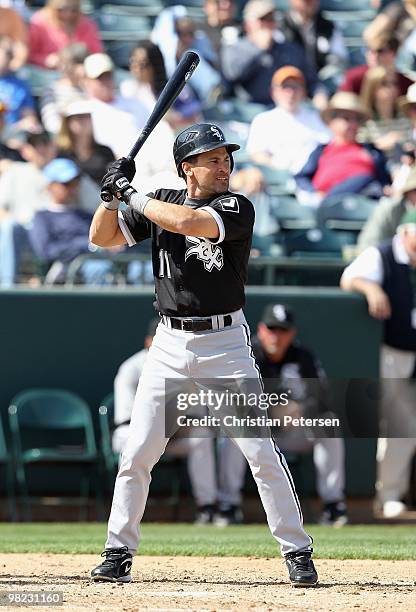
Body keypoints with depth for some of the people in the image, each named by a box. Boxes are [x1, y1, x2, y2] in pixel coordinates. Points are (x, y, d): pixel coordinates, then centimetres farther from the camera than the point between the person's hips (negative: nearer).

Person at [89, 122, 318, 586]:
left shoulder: (237, 208, -9)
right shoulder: (160, 202, 6)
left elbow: (187, 222, -26)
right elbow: (101, 238, 8)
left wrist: (131, 194, -16)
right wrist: (114, 192, -7)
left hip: (225, 343, -3)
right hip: (169, 345, 3)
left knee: (261, 451, -6)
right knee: (136, 454, 1)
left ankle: (297, 552, 3)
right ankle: (118, 553, 12)